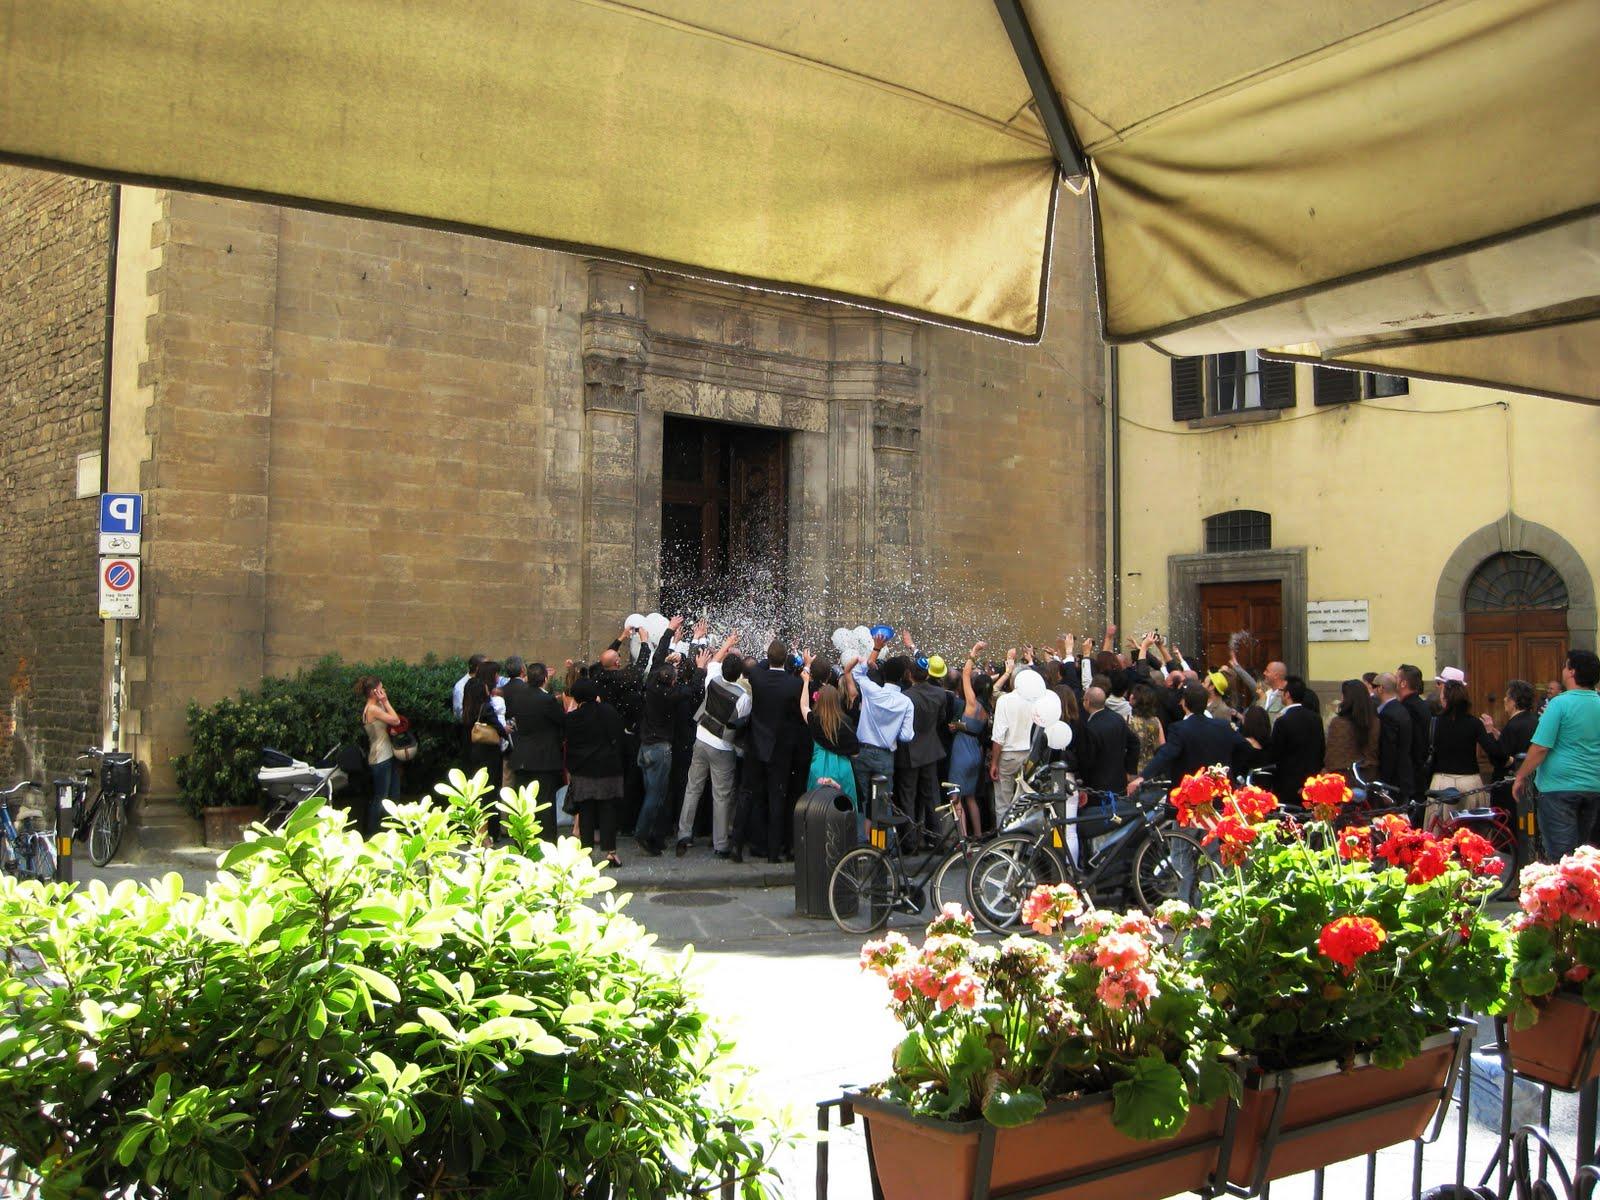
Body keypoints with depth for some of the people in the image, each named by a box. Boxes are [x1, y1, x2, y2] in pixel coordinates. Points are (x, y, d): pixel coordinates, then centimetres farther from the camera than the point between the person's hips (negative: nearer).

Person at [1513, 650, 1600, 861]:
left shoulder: (1560, 704, -13)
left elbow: (1540, 748, -16)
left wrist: (1520, 777, -5)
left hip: (1560, 786, -7)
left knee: (1560, 853, -5)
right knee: (1582, 848, 18)